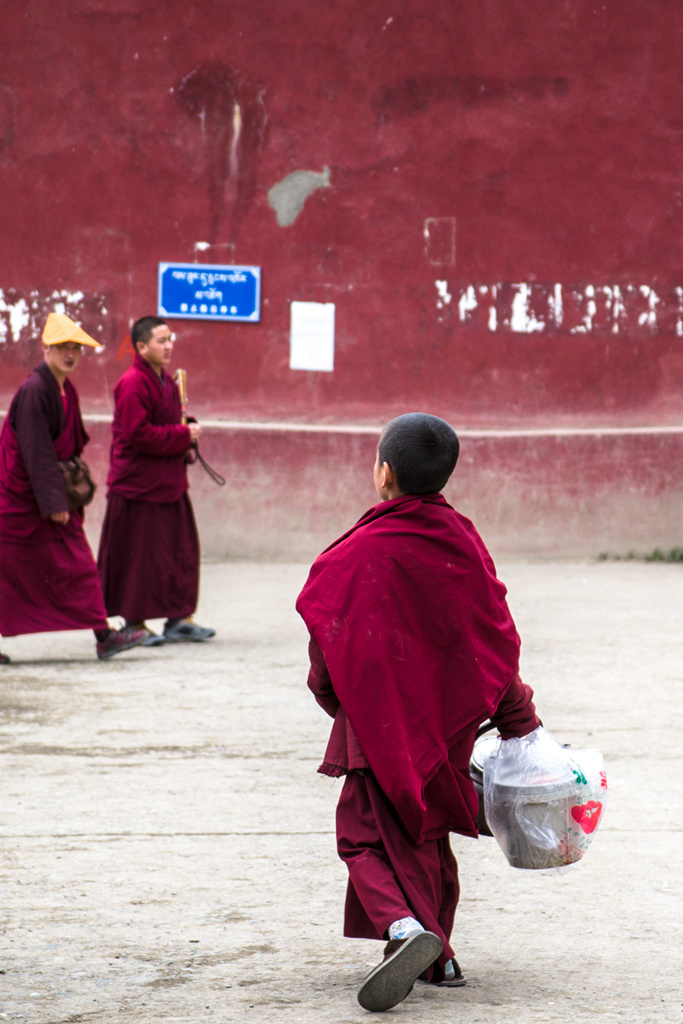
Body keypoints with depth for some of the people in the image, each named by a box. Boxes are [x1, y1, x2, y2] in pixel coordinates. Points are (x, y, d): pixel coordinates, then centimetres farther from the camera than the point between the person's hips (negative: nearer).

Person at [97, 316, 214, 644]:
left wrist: (186, 440, 6)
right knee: (139, 555, -3)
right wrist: (183, 435, -17)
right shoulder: (132, 384, -16)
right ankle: (134, 622, 6)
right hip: (138, 485, -9)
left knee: (181, 549, 9)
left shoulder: (165, 381, 14)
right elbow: (138, 434, -22)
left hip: (169, 482, 9)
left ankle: (178, 618, 16)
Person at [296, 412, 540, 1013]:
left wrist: (329, 693, 11)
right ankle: (437, 957, 22)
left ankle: (404, 925, -27)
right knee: (427, 833, 18)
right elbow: (497, 632, 4)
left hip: (381, 721, -5)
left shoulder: (360, 552, -15)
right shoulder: (461, 540, -1)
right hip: (447, 717, 5)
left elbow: (327, 632, -8)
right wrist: (516, 714, 13)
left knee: (369, 832, -2)